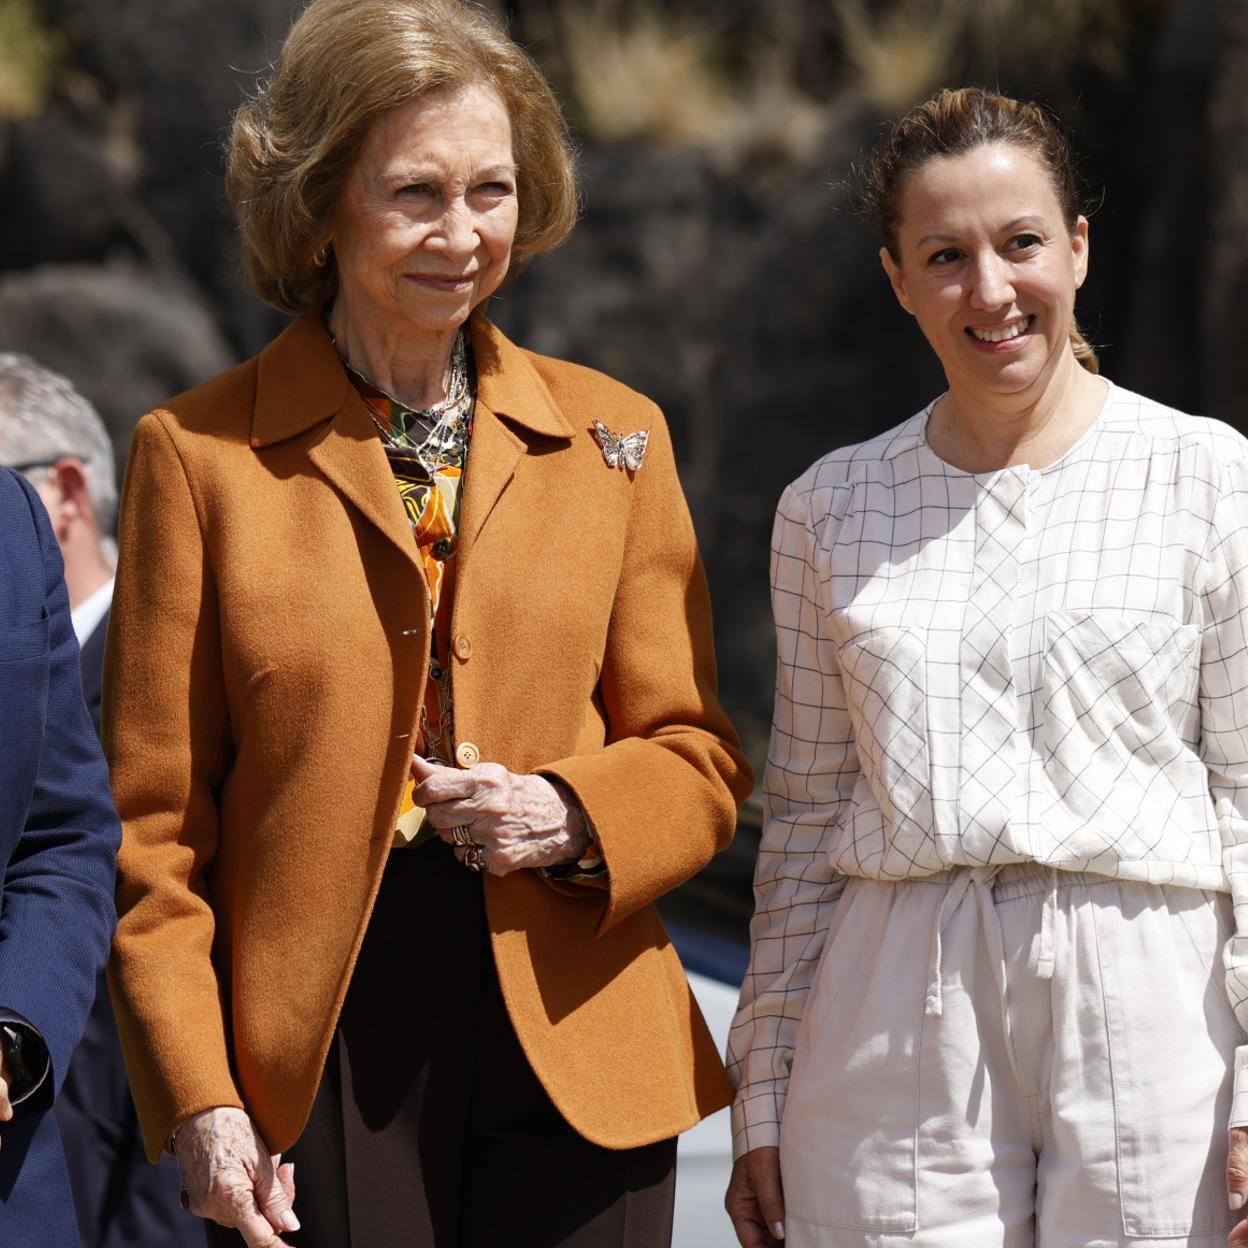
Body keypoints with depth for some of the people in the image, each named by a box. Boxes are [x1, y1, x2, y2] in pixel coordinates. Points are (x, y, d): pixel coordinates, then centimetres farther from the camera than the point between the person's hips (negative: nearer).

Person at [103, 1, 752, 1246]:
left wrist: (571, 817, -9)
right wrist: (196, 1098, -7)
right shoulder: (200, 454, 2)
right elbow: (153, 822, 1)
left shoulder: (610, 437, 9)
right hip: (311, 1059, -2)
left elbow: (698, 757, 13)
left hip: (572, 1056, 2)